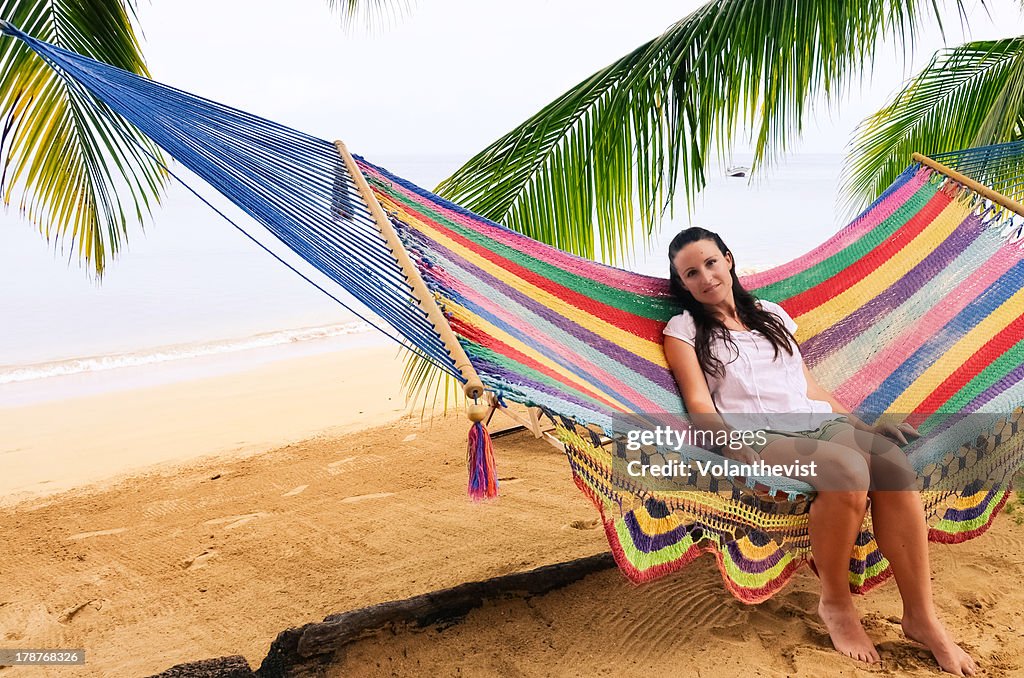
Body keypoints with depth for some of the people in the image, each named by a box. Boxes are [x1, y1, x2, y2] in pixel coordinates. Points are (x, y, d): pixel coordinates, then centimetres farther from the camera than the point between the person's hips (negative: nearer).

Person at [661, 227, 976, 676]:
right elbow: (699, 402, -4)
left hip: (819, 421, 5)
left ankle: (921, 618, -17)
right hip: (761, 439, -5)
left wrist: (864, 423, 12)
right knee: (848, 468, -34)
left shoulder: (772, 315, 24)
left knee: (892, 462, -27)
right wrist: (735, 447, -21)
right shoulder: (684, 329, 10)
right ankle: (835, 603, -12)